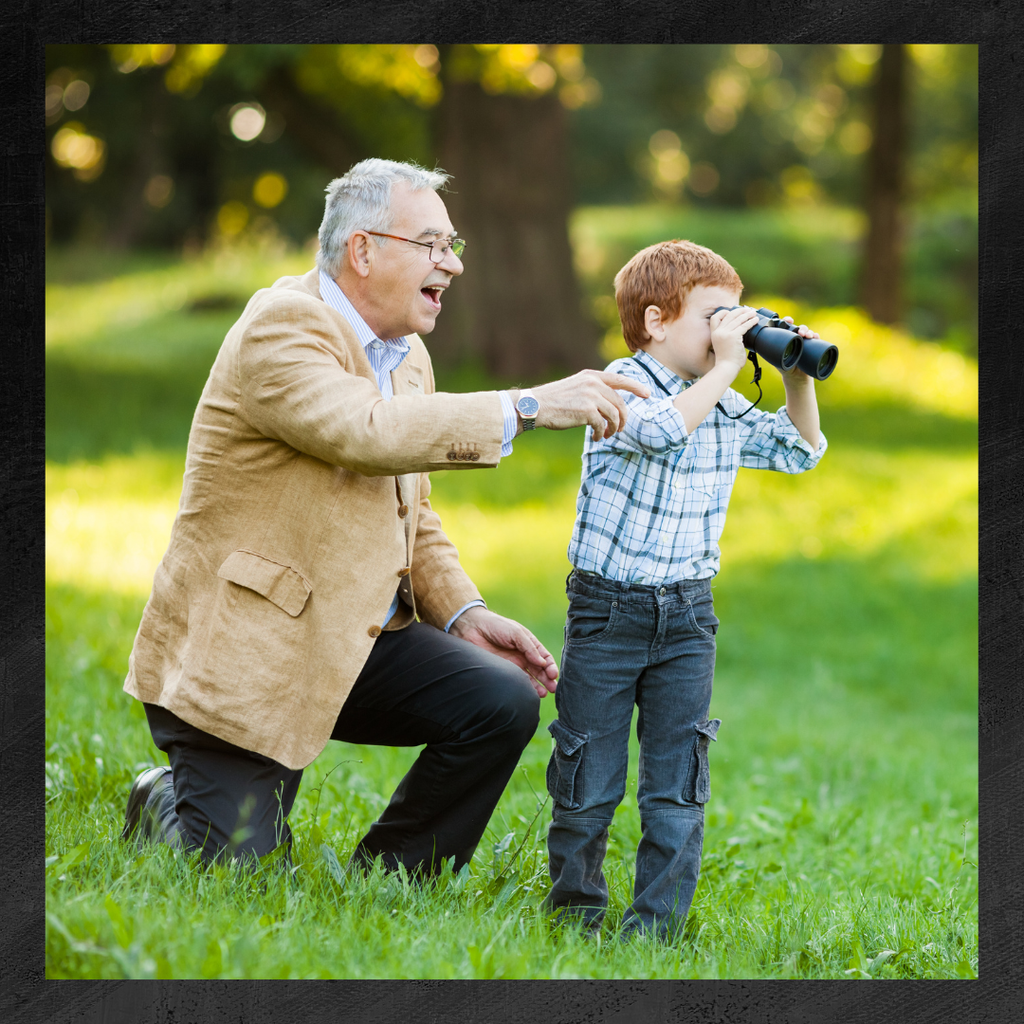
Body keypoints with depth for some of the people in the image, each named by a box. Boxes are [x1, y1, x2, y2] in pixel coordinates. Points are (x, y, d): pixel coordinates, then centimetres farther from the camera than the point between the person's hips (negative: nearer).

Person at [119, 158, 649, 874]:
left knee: (502, 701, -15)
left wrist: (462, 613, 4)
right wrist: (530, 407, -34)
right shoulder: (281, 326, -16)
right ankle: (166, 811, 24)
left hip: (355, 640, 8)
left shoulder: (408, 353, 12)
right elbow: (368, 432, -34)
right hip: (241, 649, -8)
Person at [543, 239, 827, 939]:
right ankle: (576, 910, 21)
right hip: (608, 611, -5)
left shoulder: (724, 408, 7)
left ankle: (655, 924, 8)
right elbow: (662, 428, -33)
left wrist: (798, 378, 4)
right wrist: (724, 368, -26)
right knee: (589, 781, 4)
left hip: (688, 619, 5)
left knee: (678, 784, 1)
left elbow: (799, 452, 18)